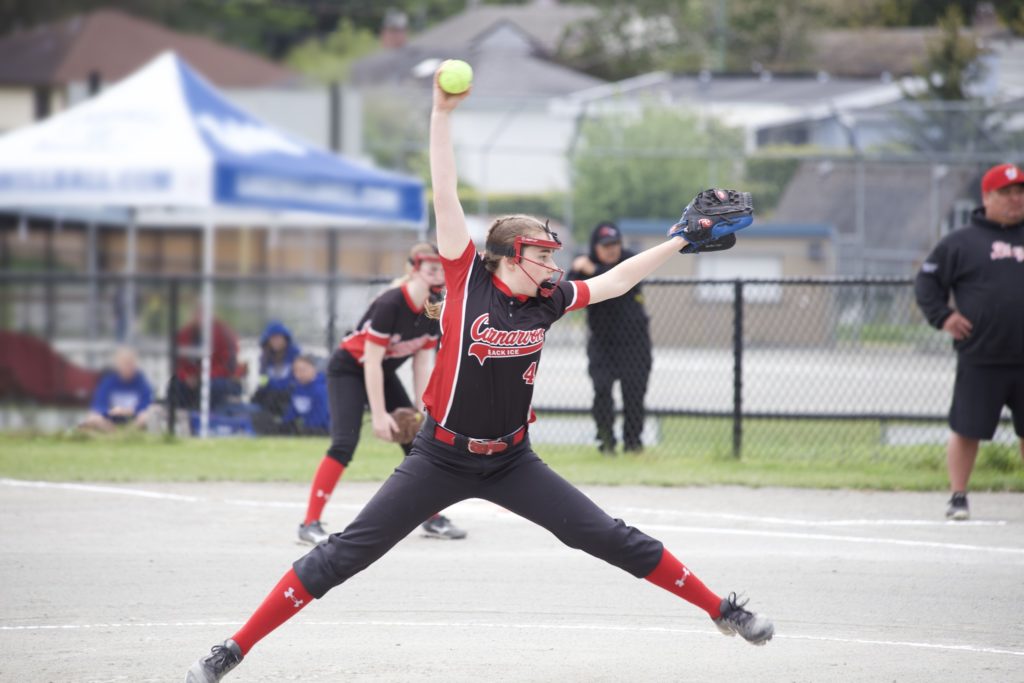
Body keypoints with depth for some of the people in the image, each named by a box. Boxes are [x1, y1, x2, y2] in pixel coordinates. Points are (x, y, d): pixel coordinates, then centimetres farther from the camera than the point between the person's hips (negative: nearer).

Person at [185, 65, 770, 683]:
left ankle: (721, 609, 16)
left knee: (612, 540, 3)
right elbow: (445, 194, -17)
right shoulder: (468, 281, -12)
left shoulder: (547, 301, -1)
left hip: (511, 462, 4)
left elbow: (613, 281, 14)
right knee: (347, 553, -7)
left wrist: (677, 243, 14)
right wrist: (442, 115, -22)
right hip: (441, 460, -4)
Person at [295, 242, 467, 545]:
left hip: (384, 373, 8)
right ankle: (310, 524, -22)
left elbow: (422, 363, -1)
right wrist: (379, 414, -25)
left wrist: (422, 412, -5)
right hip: (349, 370, -8)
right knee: (345, 443, -22)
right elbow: (371, 362, -27)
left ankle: (432, 518, 19)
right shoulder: (390, 305, -30)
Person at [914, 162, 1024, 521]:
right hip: (980, 361, -3)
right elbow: (926, 281, 6)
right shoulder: (961, 242, 2)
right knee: (966, 430, 0)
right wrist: (943, 316, -7)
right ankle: (958, 496, 11)